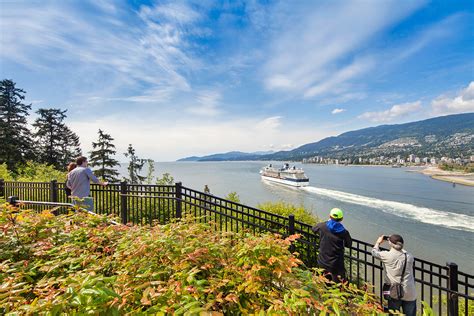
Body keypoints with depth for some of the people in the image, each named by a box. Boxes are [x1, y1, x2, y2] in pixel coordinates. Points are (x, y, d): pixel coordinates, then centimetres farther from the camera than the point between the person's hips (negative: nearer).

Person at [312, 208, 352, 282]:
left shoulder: (322, 226, -12)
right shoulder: (344, 232, -15)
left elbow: (314, 229, 9)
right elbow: (349, 244, -1)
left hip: (322, 262, 2)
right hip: (336, 264, -2)